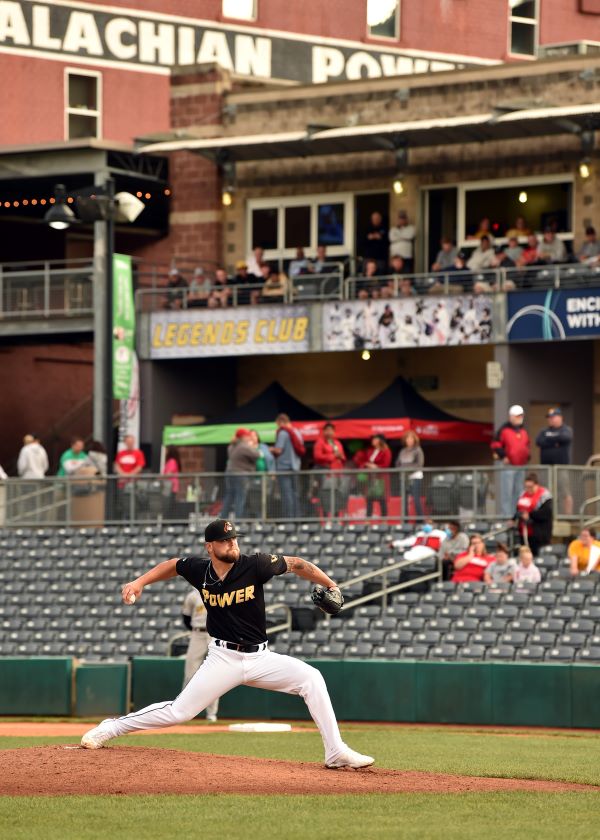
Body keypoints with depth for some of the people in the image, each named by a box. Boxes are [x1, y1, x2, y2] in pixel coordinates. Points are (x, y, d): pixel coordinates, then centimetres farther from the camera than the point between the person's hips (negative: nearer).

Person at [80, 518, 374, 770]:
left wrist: (330, 585, -11)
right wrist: (139, 582, 6)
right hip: (223, 659, 0)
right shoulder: (198, 569, -6)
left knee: (310, 678, -19)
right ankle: (110, 728, 13)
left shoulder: (255, 565, -11)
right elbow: (172, 565, 16)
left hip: (260, 658, 0)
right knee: (178, 712, -6)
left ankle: (336, 752, -15)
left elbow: (295, 564, -2)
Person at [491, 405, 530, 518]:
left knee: (518, 491, 12)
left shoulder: (523, 431, 15)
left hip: (521, 466, 7)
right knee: (507, 491, -8)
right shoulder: (504, 430, -7)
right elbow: (495, 445, -10)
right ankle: (506, 514, -7)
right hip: (508, 466, -7)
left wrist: (527, 456, 13)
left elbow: (528, 444, 27)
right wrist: (503, 456, -15)